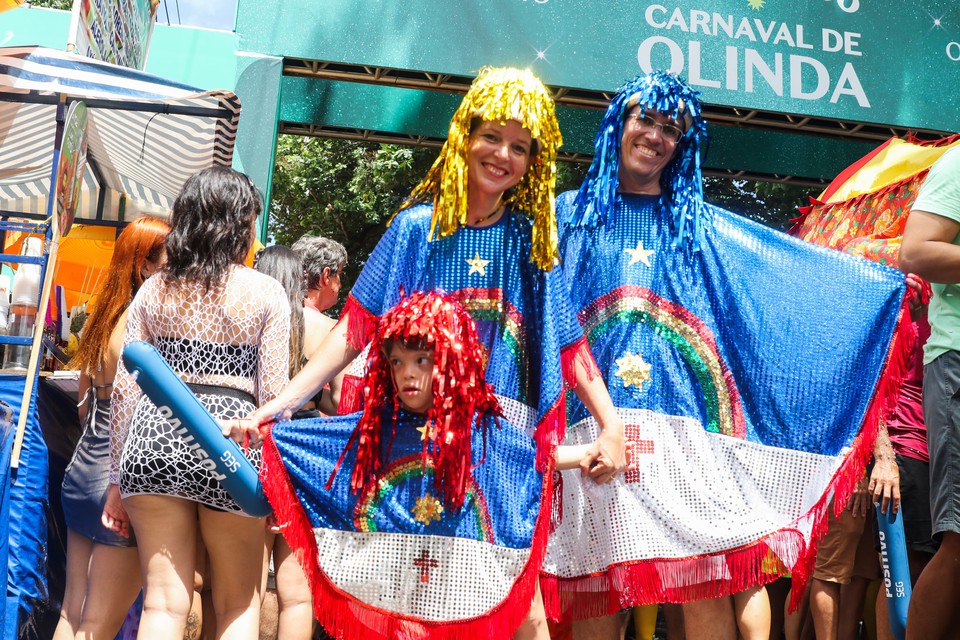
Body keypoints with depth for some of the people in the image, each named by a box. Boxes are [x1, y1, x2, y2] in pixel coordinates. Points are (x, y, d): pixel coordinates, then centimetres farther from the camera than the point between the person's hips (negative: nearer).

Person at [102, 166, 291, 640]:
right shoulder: (265, 291, 2)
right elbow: (273, 393, -3)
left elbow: (124, 388, 7)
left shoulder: (155, 289, 10)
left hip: (154, 437, 3)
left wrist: (116, 481, 13)